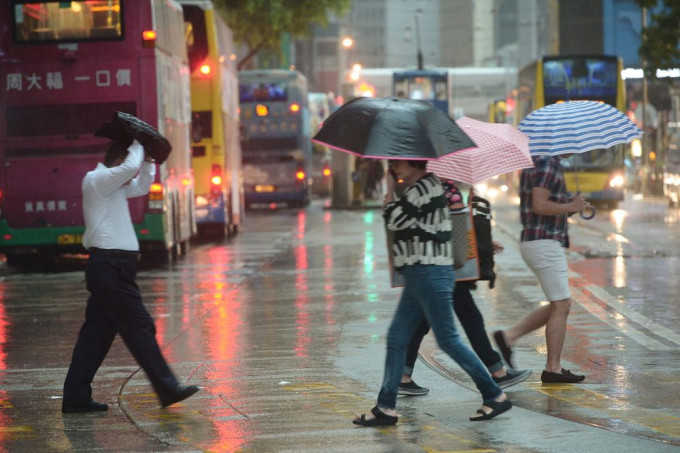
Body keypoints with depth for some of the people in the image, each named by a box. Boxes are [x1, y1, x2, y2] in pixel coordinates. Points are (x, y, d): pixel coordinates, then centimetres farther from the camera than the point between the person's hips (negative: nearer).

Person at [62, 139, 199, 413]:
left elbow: (142, 186, 34)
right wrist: (137, 144, -5)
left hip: (110, 268, 10)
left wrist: (147, 160, 17)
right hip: (110, 265, -10)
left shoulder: (114, 185, 20)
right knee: (140, 328, -7)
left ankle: (76, 396, 8)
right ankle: (167, 389, -5)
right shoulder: (96, 181, -9)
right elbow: (130, 166, -23)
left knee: (98, 332, 8)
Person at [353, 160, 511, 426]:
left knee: (448, 340, -6)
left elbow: (394, 221, -16)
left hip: (430, 275, -10)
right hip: (417, 275, 10)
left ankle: (495, 396, 2)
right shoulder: (416, 188, 16)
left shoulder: (425, 186, -14)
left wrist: (389, 190, -4)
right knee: (396, 339, 8)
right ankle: (386, 408, 9)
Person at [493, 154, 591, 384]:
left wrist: (571, 203, 12)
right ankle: (553, 368, -1)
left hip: (543, 243, 10)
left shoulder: (540, 161, 17)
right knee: (561, 305, -5)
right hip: (545, 243, -10)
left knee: (559, 305, 14)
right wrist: (570, 207, -12)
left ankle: (508, 336, 12)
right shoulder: (547, 163, -15)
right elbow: (539, 206, -23)